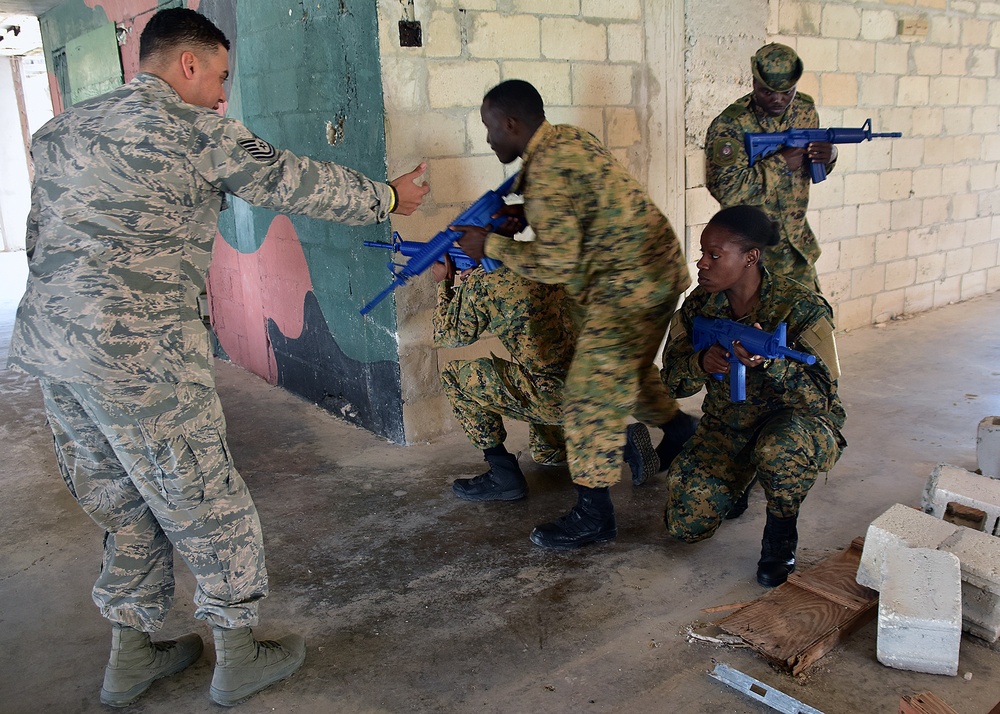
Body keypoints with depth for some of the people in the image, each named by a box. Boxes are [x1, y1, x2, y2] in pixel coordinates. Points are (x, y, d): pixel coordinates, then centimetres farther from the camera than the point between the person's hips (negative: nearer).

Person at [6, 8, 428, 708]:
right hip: (138, 353, -8)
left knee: (123, 505, 20)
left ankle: (131, 657, 34)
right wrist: (387, 197, 12)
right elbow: (295, 181, -1)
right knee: (208, 504, 7)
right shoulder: (195, 129, -7)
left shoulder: (62, 128, 17)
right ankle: (238, 658, 23)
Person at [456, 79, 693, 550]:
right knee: (625, 369, 27)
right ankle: (680, 431, 47)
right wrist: (522, 215, 7)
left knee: (591, 392, -7)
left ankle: (593, 516, 1)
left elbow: (556, 264, -25)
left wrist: (491, 245, -14)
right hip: (654, 269, 10)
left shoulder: (544, 172, -22)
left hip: (629, 282, -10)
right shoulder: (568, 138, 8)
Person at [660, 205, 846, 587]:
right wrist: (701, 363, -26)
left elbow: (821, 396, -26)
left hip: (797, 423, -4)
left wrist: (768, 361, -44)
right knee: (685, 523, -11)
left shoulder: (801, 308, -21)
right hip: (726, 426, 5)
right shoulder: (700, 303, -7)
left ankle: (781, 534, -9)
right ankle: (734, 482, 24)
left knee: (778, 449, -41)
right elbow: (672, 379, -2)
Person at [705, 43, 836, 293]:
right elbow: (726, 190, -26)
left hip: (798, 244, 6)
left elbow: (810, 169, 15)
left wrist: (828, 156, -8)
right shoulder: (730, 125, -17)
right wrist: (779, 162, -25)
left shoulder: (806, 110, 4)